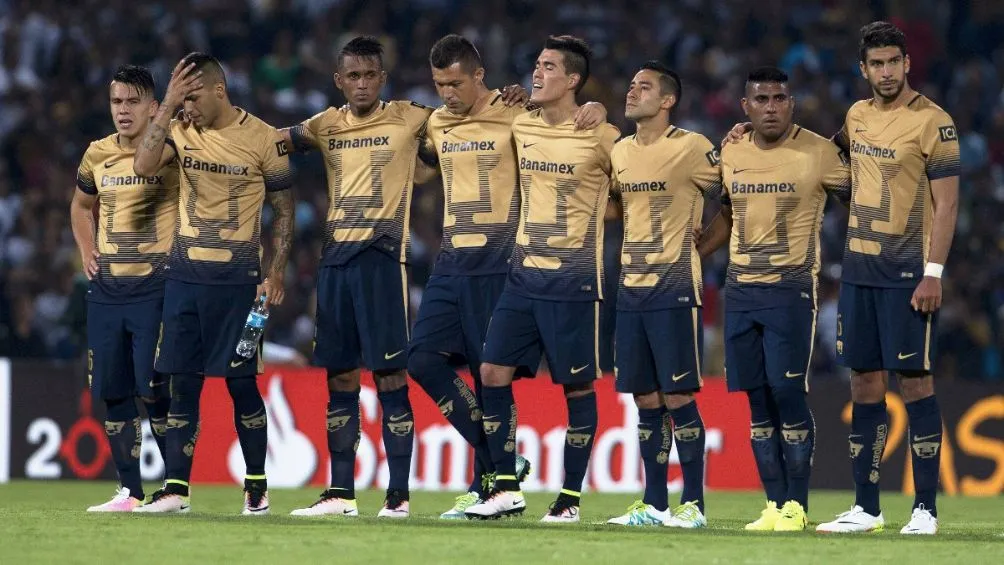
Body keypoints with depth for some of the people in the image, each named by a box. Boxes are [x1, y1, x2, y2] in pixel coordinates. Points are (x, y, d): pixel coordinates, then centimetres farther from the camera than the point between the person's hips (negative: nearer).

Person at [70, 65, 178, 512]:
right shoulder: (97, 155, 9)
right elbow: (80, 207, 26)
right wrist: (87, 252, 14)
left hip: (156, 287, -5)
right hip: (106, 287, 5)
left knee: (155, 391, -10)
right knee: (113, 393, 5)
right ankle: (129, 491, 13)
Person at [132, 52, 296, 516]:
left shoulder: (263, 139, -5)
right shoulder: (182, 131, 4)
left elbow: (283, 210, 1)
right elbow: (144, 164, -13)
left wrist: (275, 273, -6)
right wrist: (167, 106, -15)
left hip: (236, 277, -3)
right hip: (185, 275, 4)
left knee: (241, 382, 0)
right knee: (182, 382, 1)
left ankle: (257, 486, 11)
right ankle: (175, 489, 2)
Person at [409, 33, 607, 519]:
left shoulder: (514, 116, -7)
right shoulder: (436, 124, 12)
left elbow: (579, 114, -1)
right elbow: (422, 169, 30)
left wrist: (594, 109, -23)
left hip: (499, 262, -6)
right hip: (452, 260, 6)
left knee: (490, 371, -3)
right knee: (424, 358, -4)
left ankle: (487, 484, 5)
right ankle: (501, 460, 4)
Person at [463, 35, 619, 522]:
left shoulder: (599, 136, -10)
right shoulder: (520, 127, 6)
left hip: (574, 280, -6)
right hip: (524, 274, 6)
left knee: (577, 386, 1)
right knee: (493, 373, -1)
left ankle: (570, 499, 8)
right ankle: (506, 489, 6)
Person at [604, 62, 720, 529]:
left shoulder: (691, 148, -7)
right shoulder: (620, 151, 12)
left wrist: (693, 245, -1)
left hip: (674, 289, -6)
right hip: (630, 288, 6)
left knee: (677, 397, -7)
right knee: (646, 399, 7)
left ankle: (693, 504, -1)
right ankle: (653, 504, 12)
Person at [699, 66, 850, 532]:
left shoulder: (819, 153, -6)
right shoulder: (731, 155, 9)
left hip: (791, 288, -5)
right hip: (740, 290, 5)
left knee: (788, 393, -10)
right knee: (757, 398, 4)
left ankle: (796, 505, -3)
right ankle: (774, 504, 9)